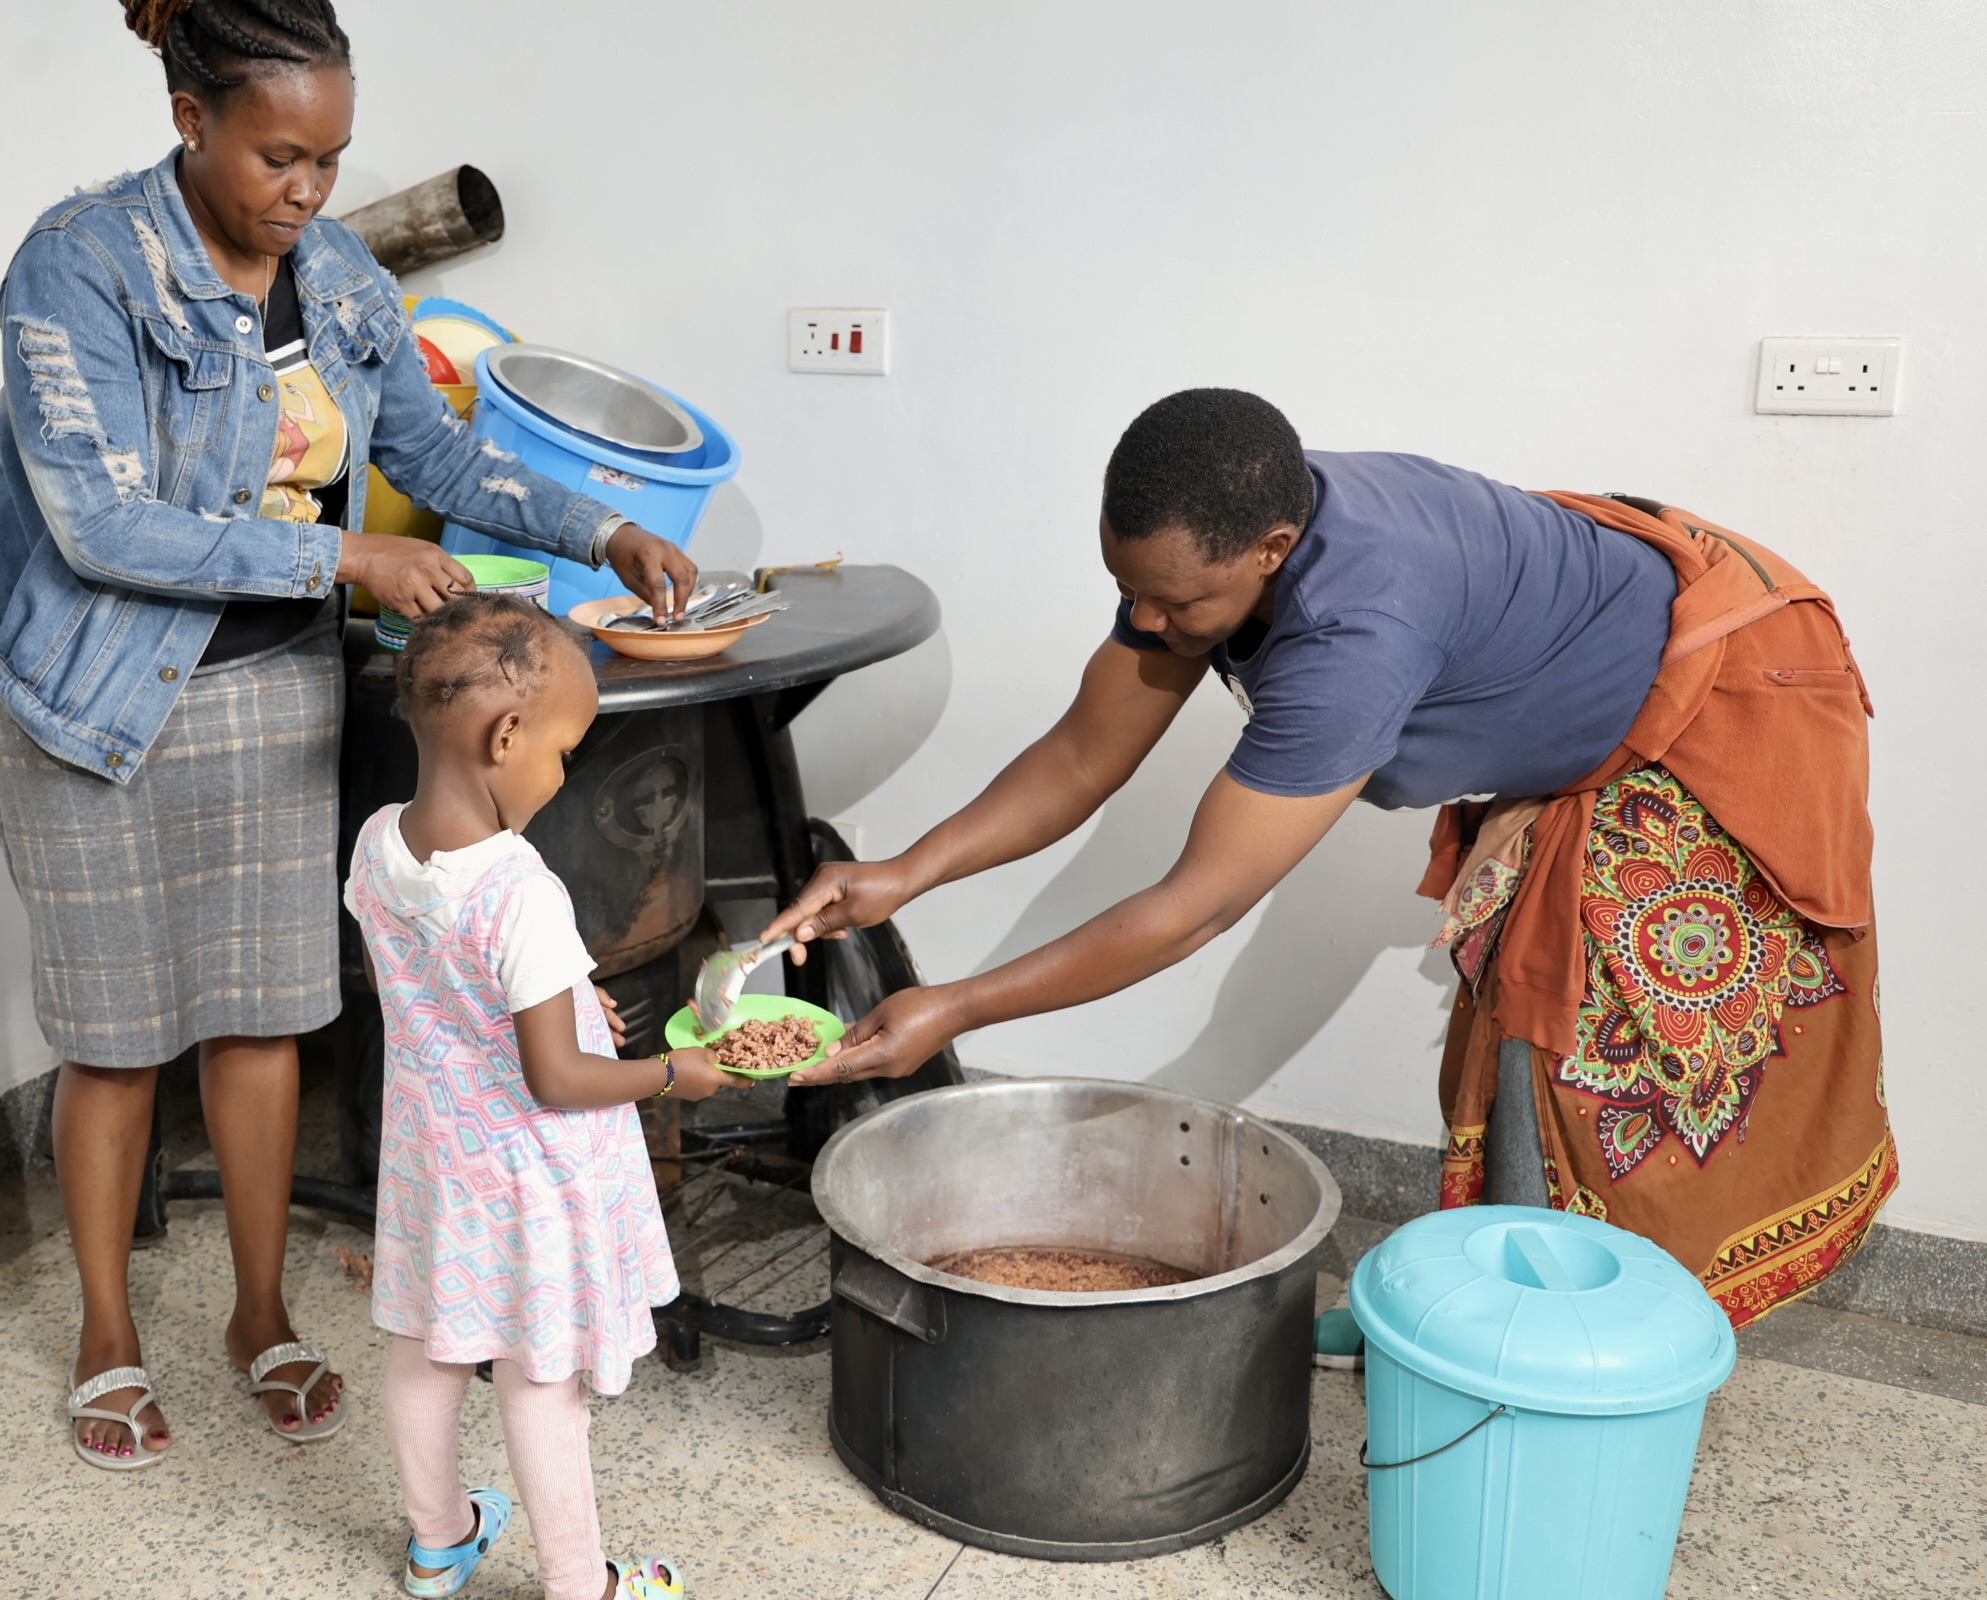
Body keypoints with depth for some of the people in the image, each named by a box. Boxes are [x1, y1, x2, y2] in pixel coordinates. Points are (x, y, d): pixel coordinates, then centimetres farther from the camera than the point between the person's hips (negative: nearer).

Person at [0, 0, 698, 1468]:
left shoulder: (340, 273, 0)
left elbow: (434, 445, 10)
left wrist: (604, 532, -3)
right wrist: (344, 556, -26)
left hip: (277, 690, 5)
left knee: (262, 1013, 12)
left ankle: (263, 1313, 29)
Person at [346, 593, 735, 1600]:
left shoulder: (377, 846, -11)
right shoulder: (522, 896, -33)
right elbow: (556, 1082, -28)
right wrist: (674, 1073, -12)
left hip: (431, 1152, 7)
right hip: (528, 1176, -7)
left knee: (425, 1353, 24)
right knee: (541, 1384, 11)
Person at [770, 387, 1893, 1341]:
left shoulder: (1355, 635, -44)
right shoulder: (1202, 552, -19)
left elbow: (1198, 908, -40)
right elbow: (1085, 756, -11)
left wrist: (955, 1012, -36)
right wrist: (905, 877, -22)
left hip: (1723, 701, -8)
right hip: (1576, 718, 8)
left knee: (1592, 1045, -7)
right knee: (1516, 1006, 13)